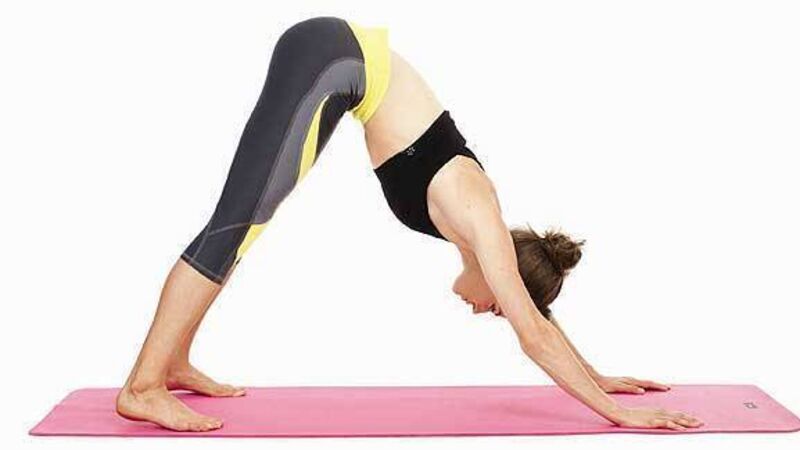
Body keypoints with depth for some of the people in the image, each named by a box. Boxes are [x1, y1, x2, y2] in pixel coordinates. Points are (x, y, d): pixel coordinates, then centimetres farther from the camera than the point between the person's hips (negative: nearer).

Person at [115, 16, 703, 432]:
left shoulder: (473, 215, 8)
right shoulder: (479, 220, -12)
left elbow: (537, 320, 20)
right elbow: (534, 334, -11)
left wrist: (596, 379, 26)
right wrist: (614, 411, -7)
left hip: (343, 66, 8)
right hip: (330, 57, -8)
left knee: (247, 217, 10)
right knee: (240, 221, -12)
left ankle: (175, 363, 19)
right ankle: (144, 386, -9)